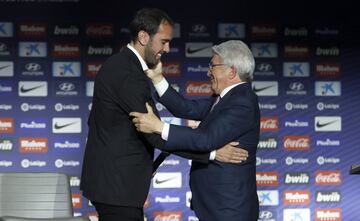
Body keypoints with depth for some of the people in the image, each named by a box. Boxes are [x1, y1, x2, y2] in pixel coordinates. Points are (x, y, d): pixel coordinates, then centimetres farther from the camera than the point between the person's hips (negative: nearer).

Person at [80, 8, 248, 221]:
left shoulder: (116, 64, 11)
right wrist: (213, 153, -24)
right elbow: (157, 134, -25)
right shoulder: (130, 76, -22)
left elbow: (95, 118, 19)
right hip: (117, 184, -10)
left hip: (106, 177, 10)